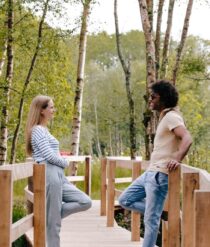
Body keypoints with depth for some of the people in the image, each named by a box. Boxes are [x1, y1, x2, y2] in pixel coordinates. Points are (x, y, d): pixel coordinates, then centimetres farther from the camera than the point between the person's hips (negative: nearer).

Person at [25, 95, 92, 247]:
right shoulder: (38, 130, -9)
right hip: (50, 176, -9)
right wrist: (66, 162, 0)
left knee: (85, 202, 5)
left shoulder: (44, 129, 20)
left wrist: (62, 160, 3)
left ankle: (51, 216, 7)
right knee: (54, 221, -5)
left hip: (59, 176, 9)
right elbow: (49, 156, -16)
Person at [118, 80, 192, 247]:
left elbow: (187, 138, -29)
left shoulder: (171, 117, -14)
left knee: (151, 220, -7)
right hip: (151, 172, 10)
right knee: (125, 200, 16)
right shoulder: (165, 117, 16)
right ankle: (162, 213, 13)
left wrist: (177, 159, -41)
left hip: (160, 175, -10)